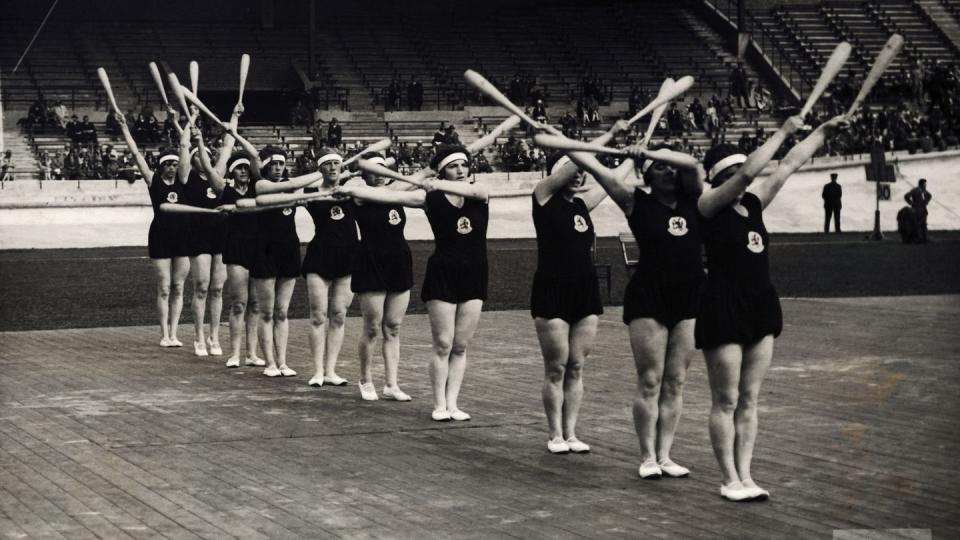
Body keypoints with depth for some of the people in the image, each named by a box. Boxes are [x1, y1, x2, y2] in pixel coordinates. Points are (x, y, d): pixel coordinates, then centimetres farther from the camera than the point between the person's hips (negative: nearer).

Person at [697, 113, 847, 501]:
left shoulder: (754, 204, 10)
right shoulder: (709, 206, -8)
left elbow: (790, 165, 12)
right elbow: (749, 171, -19)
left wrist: (824, 131, 12)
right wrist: (783, 131, -14)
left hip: (760, 307, 7)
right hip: (723, 309, -7)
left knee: (749, 400, 8)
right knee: (726, 401, 0)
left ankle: (745, 475, 13)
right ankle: (730, 480, 6)